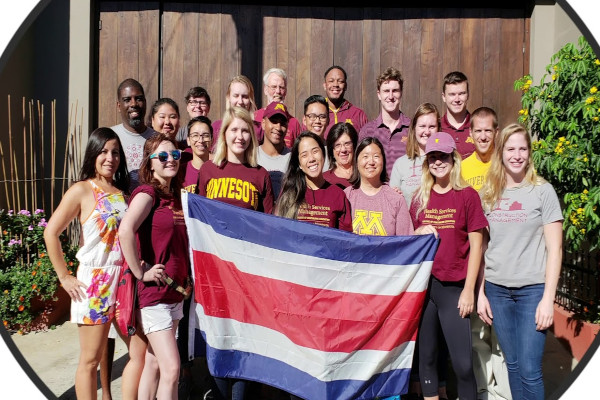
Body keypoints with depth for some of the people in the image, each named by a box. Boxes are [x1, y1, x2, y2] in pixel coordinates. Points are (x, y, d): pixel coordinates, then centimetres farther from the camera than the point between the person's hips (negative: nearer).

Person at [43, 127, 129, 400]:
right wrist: (64, 277, -9)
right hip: (95, 282, -5)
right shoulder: (82, 190, -5)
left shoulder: (124, 191, 9)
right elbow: (51, 233, -9)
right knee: (90, 360, 5)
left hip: (126, 280, 5)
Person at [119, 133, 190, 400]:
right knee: (172, 368, -7)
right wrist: (140, 273, -22)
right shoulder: (147, 192, -11)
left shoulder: (175, 196, 12)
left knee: (154, 364, 16)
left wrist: (184, 282, 8)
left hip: (175, 292, 8)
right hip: (153, 293, -7)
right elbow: (125, 230, -29)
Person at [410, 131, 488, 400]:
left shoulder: (467, 195, -2)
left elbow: (476, 245, -3)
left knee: (463, 363, -4)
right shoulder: (419, 197, 8)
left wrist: (469, 290, -7)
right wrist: (420, 232, -6)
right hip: (423, 284, 3)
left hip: (454, 287, -3)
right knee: (426, 356, 11)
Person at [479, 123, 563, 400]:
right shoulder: (488, 193, 7)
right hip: (496, 289, 3)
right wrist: (480, 292, 5)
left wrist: (548, 298, -10)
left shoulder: (543, 190, -2)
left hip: (532, 289, -3)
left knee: (529, 370, -4)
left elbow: (554, 248, -5)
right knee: (512, 364, 12)